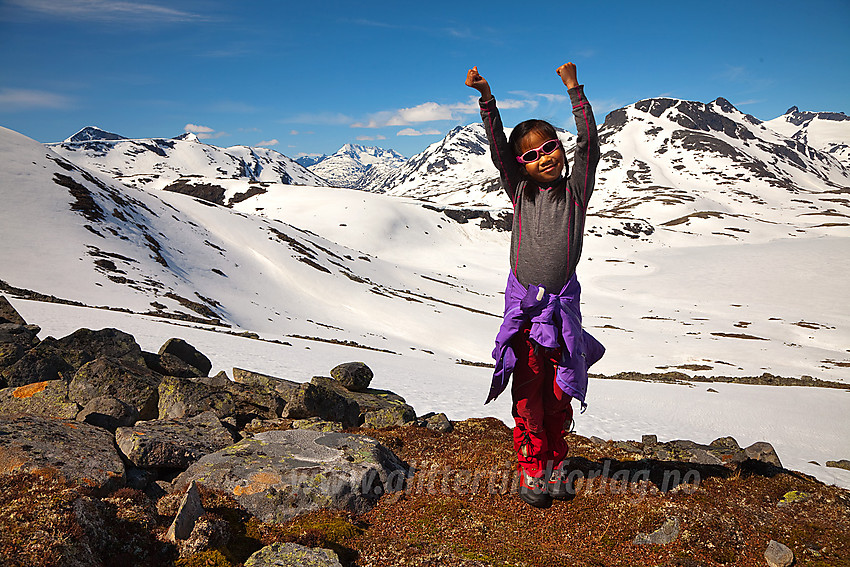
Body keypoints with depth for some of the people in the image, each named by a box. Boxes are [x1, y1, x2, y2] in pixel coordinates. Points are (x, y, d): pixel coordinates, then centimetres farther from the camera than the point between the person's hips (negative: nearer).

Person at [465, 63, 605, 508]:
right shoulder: (520, 193, 5)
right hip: (523, 304, 0)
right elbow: (497, 148, -3)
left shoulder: (575, 190, 4)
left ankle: (555, 468, 25)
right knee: (528, 396, 4)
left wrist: (573, 88, -10)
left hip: (563, 304, 0)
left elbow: (588, 143, -6)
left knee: (558, 396, 9)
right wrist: (486, 98, -14)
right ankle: (531, 471, 17)